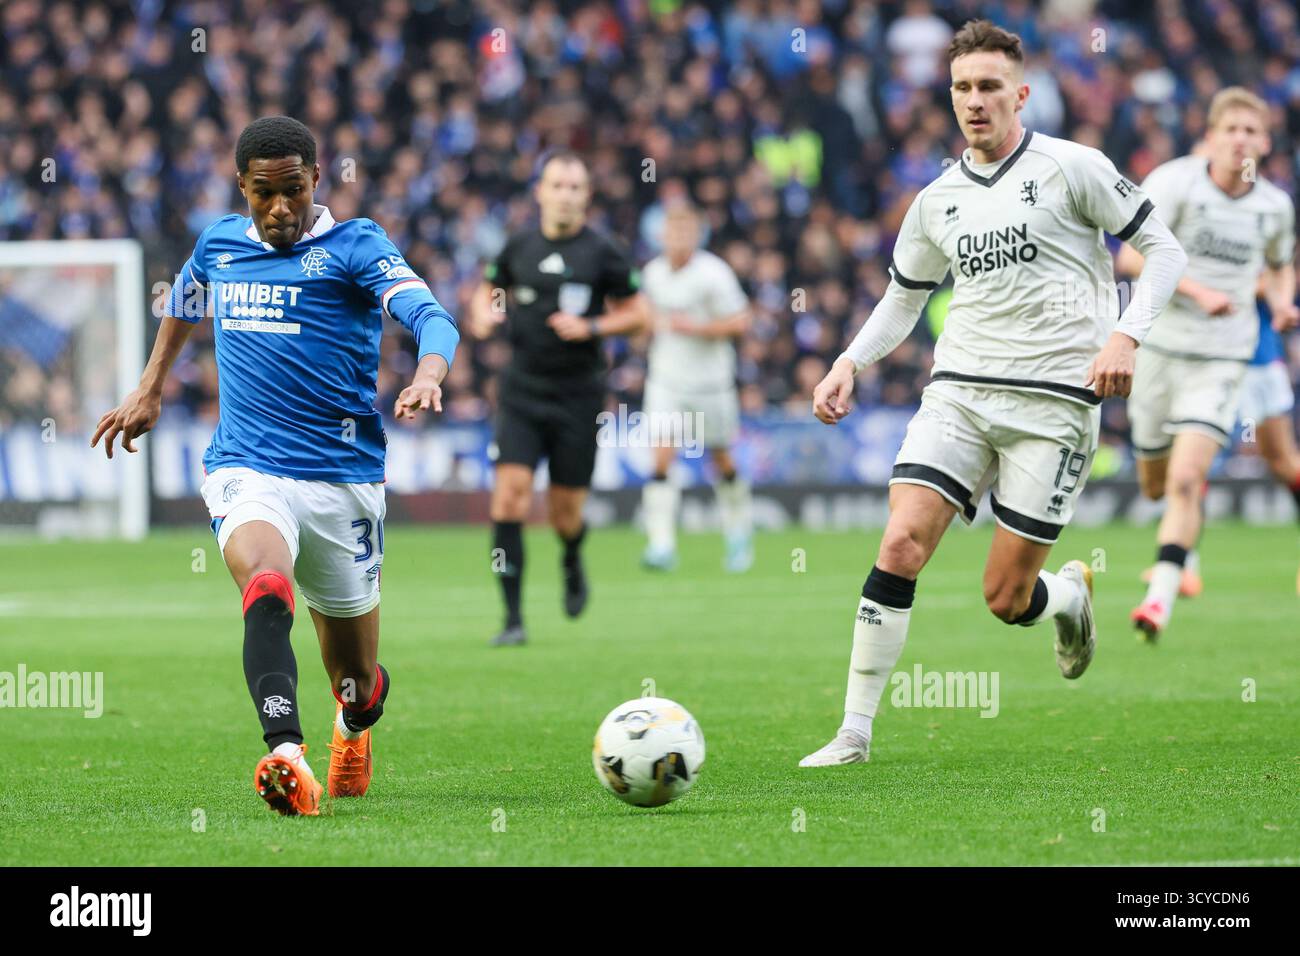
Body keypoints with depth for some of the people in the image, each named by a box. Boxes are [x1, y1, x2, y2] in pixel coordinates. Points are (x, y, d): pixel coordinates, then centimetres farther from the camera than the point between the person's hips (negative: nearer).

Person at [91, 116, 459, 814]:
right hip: (245, 470, 1)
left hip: (343, 477, -1)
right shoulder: (219, 245, 9)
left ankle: (355, 723, 51)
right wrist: (149, 389, 35)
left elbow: (430, 315, -20)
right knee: (266, 585, -34)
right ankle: (287, 757, -51)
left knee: (356, 676, 13)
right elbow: (181, 306, 33)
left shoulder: (353, 246, -4)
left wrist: (427, 375, -41)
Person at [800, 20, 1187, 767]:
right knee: (901, 545, -16)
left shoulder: (1071, 167, -2)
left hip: (1054, 401, -4)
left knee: (1005, 599, -4)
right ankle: (855, 733, -10)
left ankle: (1073, 594, 34)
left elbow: (1164, 249, 0)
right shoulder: (938, 200, 12)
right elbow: (903, 301, 24)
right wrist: (850, 363, 6)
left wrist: (1126, 335, -14)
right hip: (960, 391, 4)